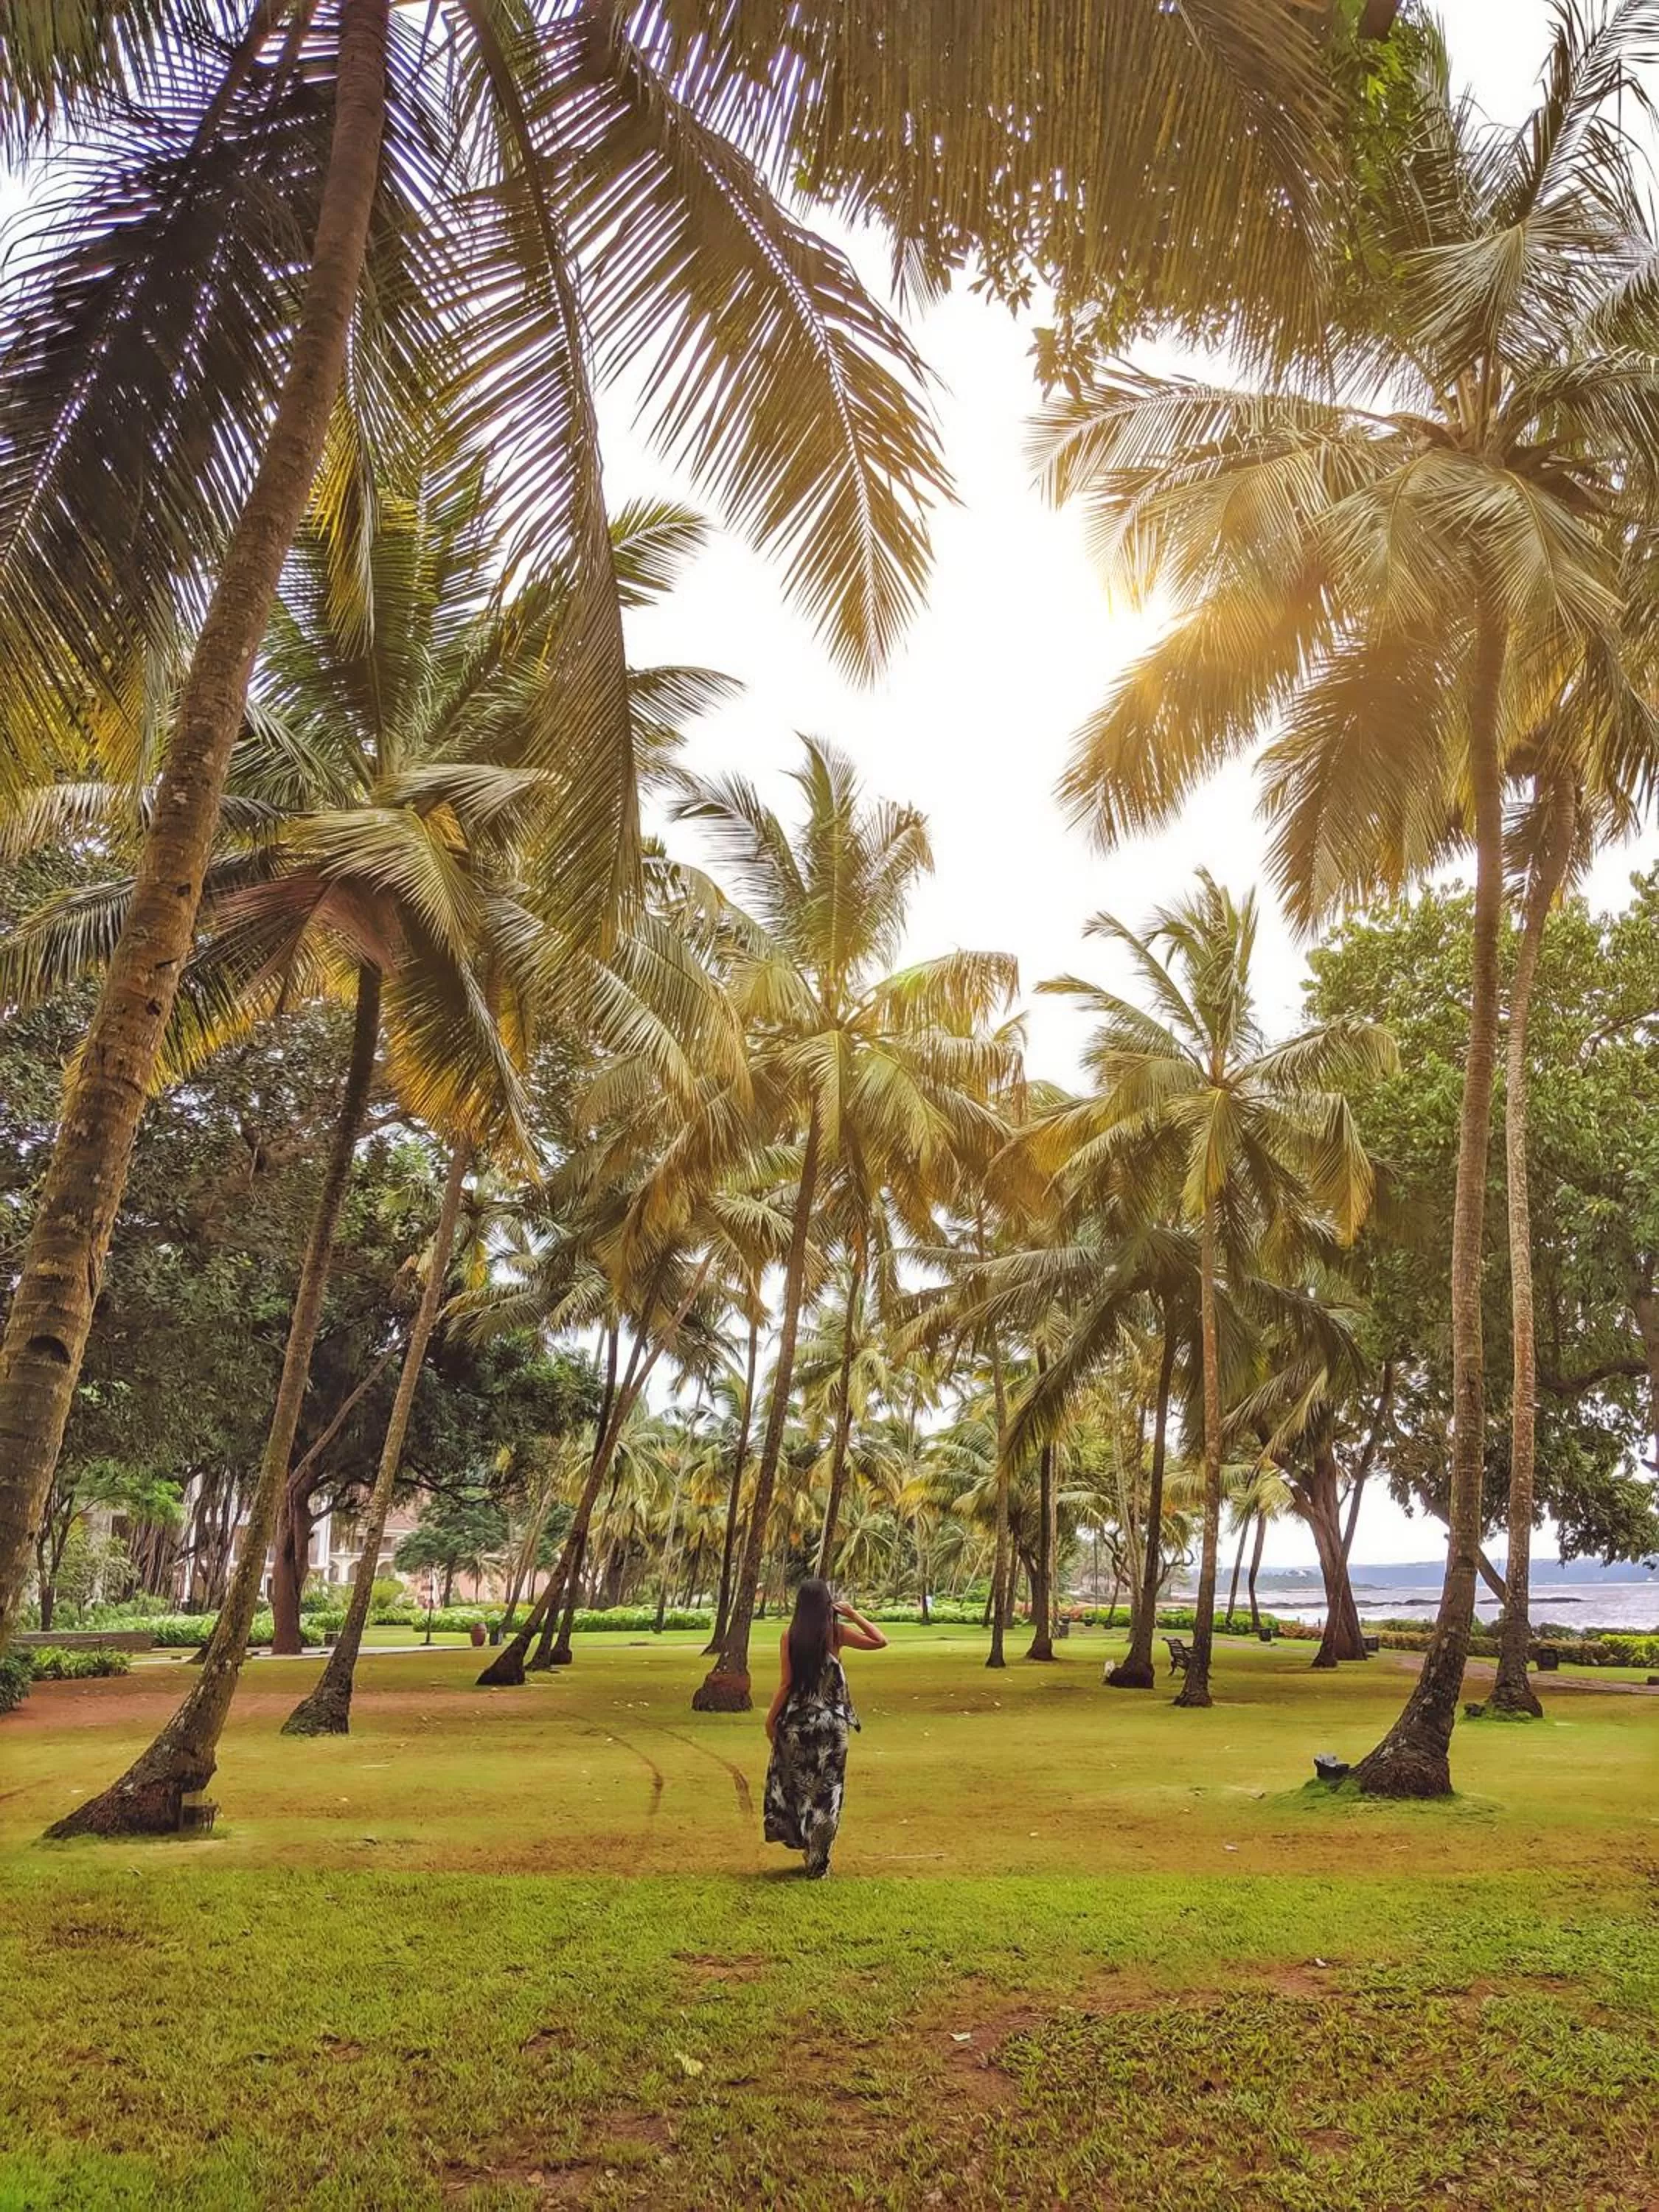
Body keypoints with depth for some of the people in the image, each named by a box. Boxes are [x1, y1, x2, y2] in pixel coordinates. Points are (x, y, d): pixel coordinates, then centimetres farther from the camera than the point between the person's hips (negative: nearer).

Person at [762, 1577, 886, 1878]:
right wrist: (854, 1615, 0)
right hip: (831, 1721, 0)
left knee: (795, 1783, 18)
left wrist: (771, 1718, 3)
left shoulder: (790, 1634, -8)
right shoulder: (837, 1632, -8)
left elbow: (787, 1683, -7)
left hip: (796, 1720, 0)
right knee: (826, 1789, 9)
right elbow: (880, 1641, -1)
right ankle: (818, 1862, 14)